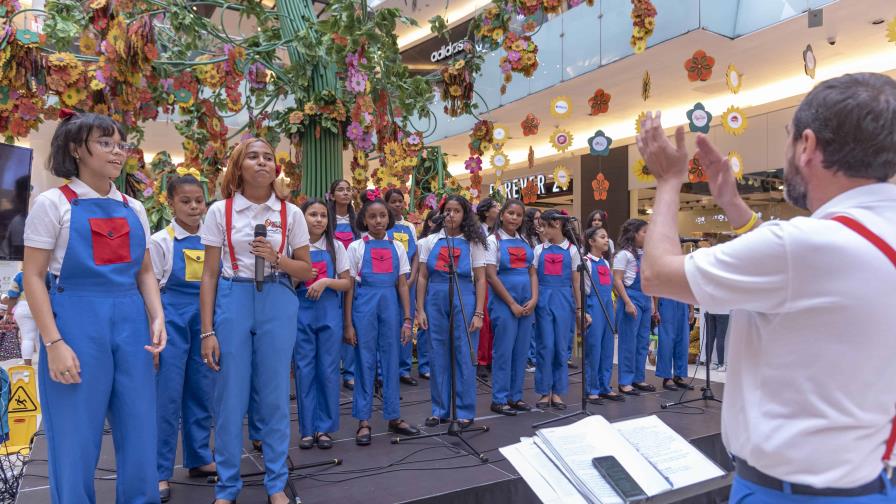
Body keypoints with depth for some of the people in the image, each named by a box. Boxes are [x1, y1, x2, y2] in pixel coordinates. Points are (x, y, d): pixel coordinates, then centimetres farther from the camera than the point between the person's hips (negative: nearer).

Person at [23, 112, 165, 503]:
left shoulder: (133, 208, 11)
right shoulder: (53, 203, -2)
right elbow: (32, 277, -5)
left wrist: (157, 318, -2)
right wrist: (54, 343, -13)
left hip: (131, 324, 5)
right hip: (76, 323, -4)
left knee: (140, 436, 9)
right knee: (76, 441, 5)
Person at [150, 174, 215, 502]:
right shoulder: (160, 242, -4)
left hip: (206, 320, 4)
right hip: (173, 320, -4)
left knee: (202, 394, 12)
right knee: (168, 398, 0)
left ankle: (199, 459, 27)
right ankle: (160, 472, 12)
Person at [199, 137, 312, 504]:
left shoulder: (291, 213, 3)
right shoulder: (220, 211, 1)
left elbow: (307, 272, 7)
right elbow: (209, 275, 0)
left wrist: (276, 258, -13)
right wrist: (207, 331, -5)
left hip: (277, 304, 1)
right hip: (232, 302, 0)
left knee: (274, 395, 7)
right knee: (230, 396, 4)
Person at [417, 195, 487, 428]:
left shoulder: (473, 242, 4)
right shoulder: (430, 241, 8)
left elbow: (480, 280, 1)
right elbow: (422, 277, 7)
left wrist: (478, 314, -6)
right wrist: (420, 310, 1)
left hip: (464, 300, -2)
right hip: (435, 301, 2)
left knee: (464, 356, 2)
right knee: (438, 357, 7)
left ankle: (464, 411, 14)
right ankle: (440, 409, 20)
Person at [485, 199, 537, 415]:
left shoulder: (525, 241, 12)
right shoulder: (493, 240, -5)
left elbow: (532, 272, 12)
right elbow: (491, 276, -11)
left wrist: (534, 299, -4)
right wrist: (512, 304, -13)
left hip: (526, 302, 6)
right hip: (503, 301, -6)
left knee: (521, 351, 9)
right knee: (504, 351, -2)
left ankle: (516, 396, 19)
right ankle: (499, 399, 8)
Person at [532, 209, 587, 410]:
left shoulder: (571, 250, 5)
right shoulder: (539, 249, 8)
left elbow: (576, 282, 5)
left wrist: (580, 308, 3)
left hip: (564, 300, 0)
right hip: (543, 299, 1)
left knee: (561, 347, 4)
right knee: (545, 346, -1)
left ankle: (557, 392, 15)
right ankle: (544, 391, 11)